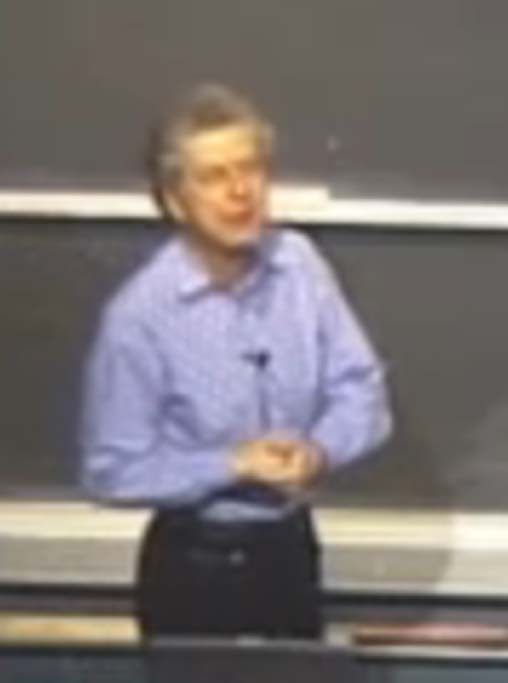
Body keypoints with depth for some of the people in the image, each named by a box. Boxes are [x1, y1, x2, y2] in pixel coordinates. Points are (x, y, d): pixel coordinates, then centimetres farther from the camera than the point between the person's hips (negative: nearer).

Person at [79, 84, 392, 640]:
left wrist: (319, 451, -21)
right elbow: (112, 470, -16)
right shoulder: (139, 314, -20)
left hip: (290, 548, 5)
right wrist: (233, 466, -23)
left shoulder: (300, 265, -7)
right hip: (194, 565, -4)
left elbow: (361, 389, -1)